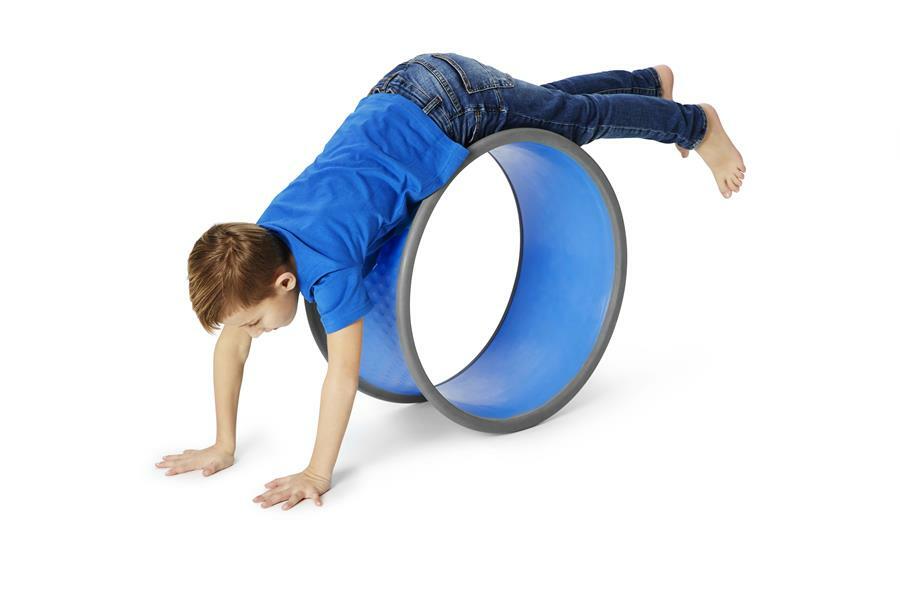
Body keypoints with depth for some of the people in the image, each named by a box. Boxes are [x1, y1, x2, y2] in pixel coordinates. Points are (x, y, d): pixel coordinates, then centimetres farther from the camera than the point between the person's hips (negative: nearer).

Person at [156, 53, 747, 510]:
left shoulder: (328, 263, -33)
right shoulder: (256, 242, -13)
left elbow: (344, 372, -34)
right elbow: (231, 343, -6)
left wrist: (318, 474, -30)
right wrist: (223, 446, -7)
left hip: (455, 105, -6)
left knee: (585, 116, 14)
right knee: (550, 98, 28)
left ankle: (697, 124, 38)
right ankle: (650, 82, 53)